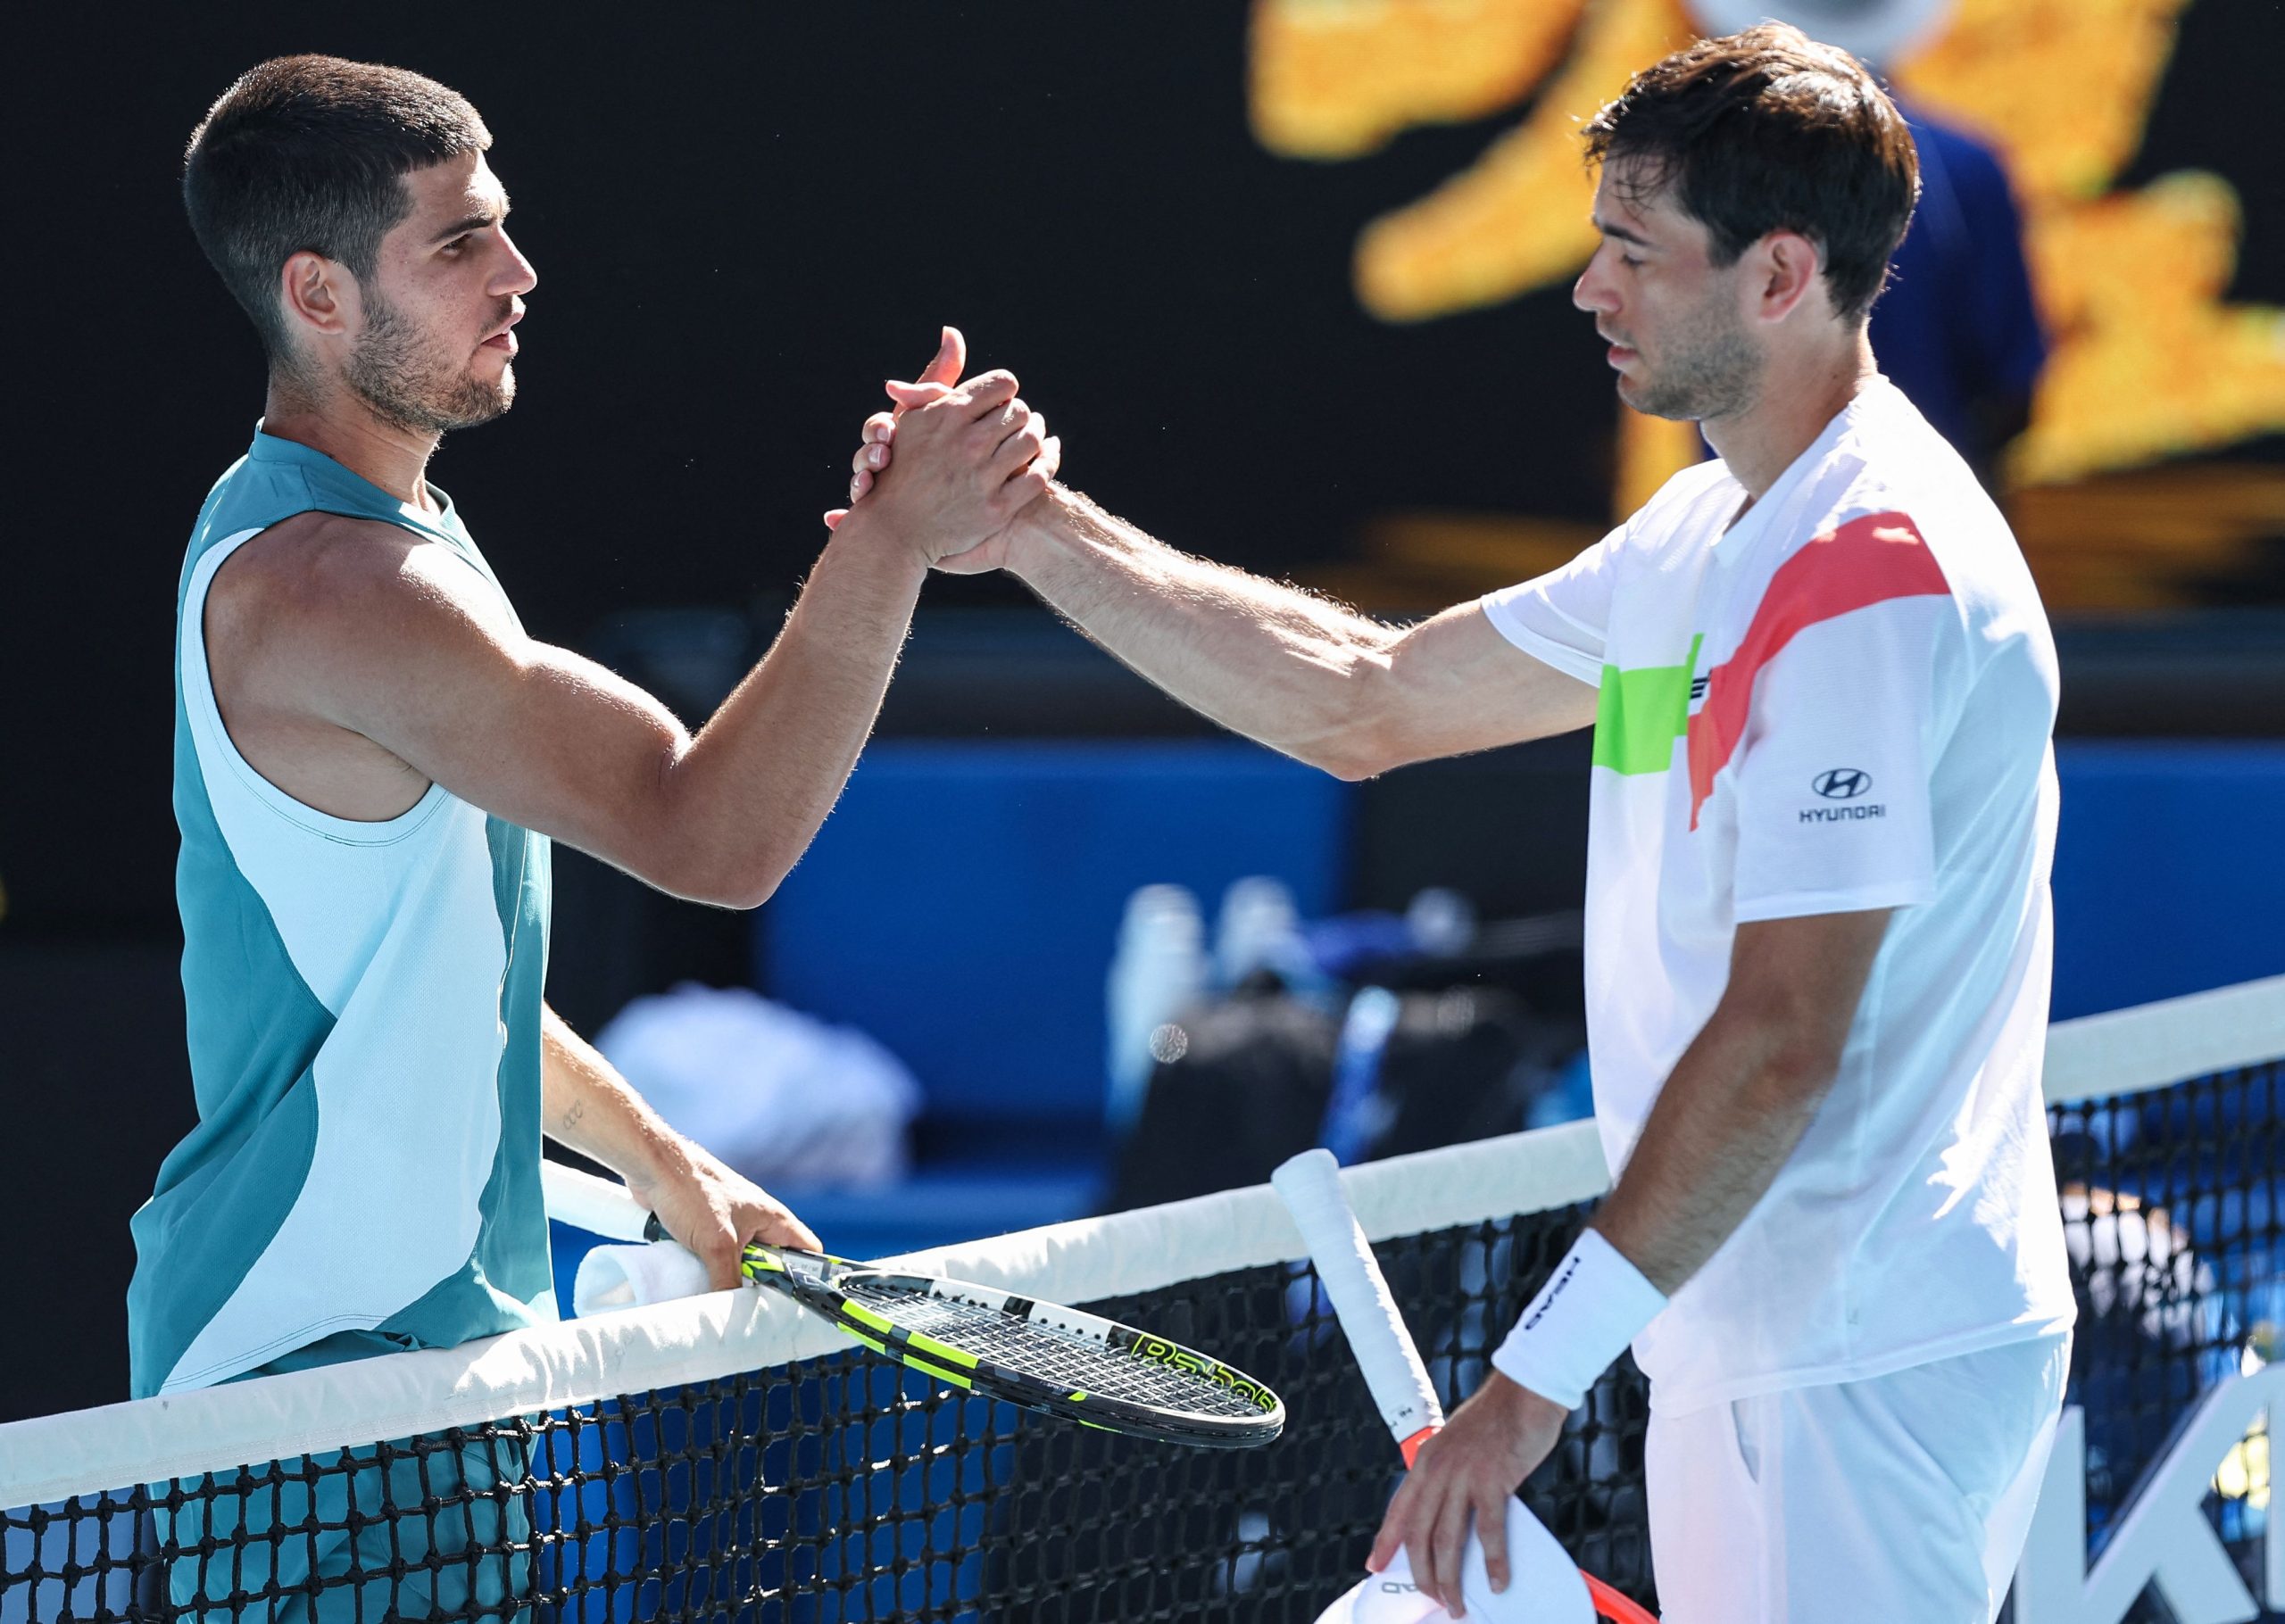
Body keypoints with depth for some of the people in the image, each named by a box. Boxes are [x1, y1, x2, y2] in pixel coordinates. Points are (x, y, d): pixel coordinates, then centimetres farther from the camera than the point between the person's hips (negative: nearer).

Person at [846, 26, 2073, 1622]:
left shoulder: (1871, 573, -18)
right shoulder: (1711, 536, 15)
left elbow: (1780, 1041, -22)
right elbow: (1368, 701, 21)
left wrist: (1542, 1371, -22)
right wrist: (1035, 531, 14)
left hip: (1863, 1370, -10)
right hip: (1752, 1352, 10)